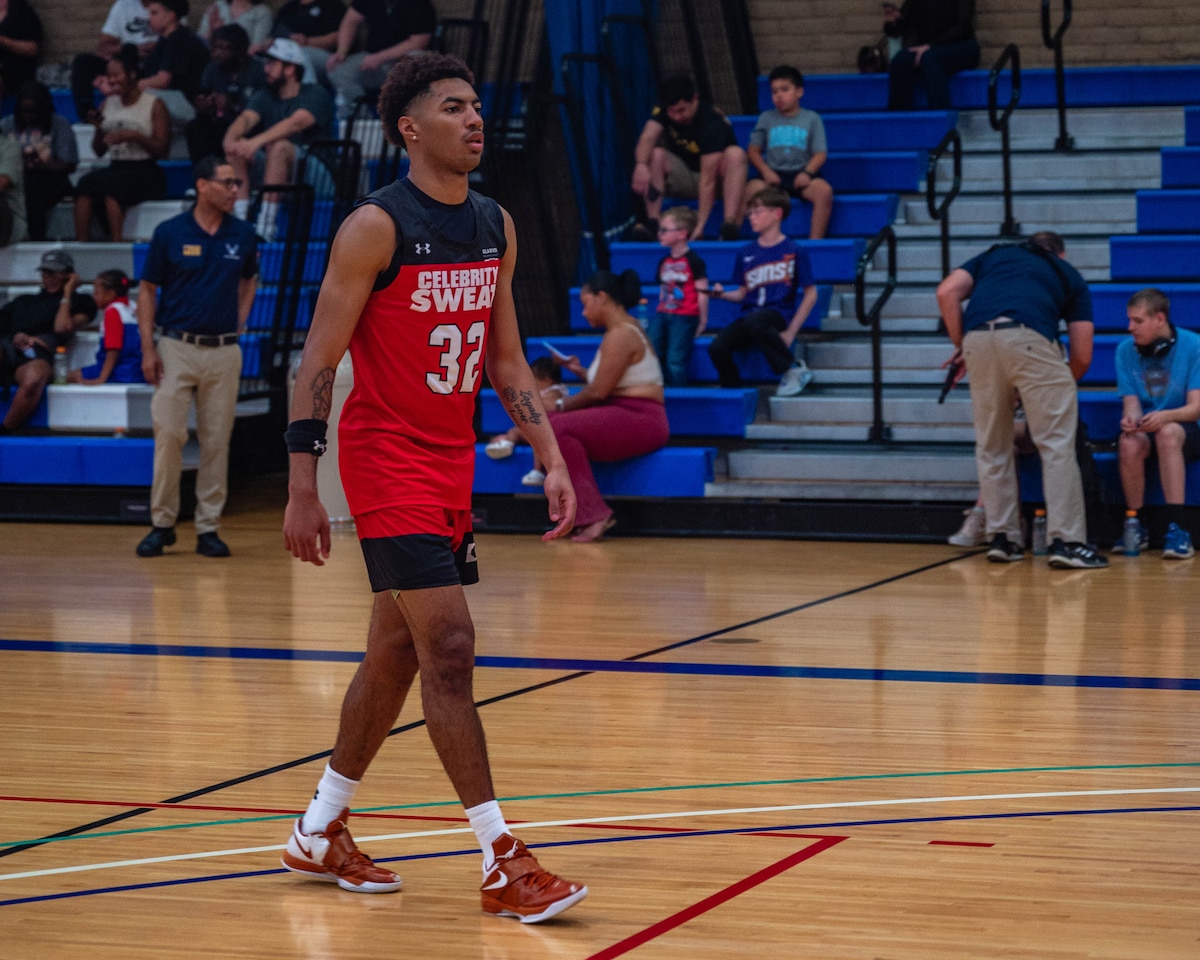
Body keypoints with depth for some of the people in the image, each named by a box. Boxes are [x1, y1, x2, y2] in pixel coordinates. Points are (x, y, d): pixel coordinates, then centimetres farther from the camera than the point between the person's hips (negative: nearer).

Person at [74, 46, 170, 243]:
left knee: (110, 183, -36)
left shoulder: (154, 105, 0)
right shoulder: (108, 105, 16)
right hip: (115, 168, 4)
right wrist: (99, 129, 0)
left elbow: (162, 150, -4)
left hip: (145, 173, -4)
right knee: (86, 182, -29)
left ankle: (117, 243, -37)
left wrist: (134, 136, -15)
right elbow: (99, 151, 19)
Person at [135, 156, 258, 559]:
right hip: (177, 347, -2)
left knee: (217, 441, 3)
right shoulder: (169, 233, -3)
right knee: (169, 435, -4)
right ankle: (162, 523, 7)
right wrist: (148, 348, -5)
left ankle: (209, 527, 10)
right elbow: (147, 290, 2)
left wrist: (239, 323, 9)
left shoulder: (243, 235, 5)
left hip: (224, 351, 2)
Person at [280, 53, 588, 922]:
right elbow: (318, 361, -12)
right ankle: (503, 864, -11)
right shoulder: (375, 227, -13)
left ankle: (321, 833, 28)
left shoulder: (497, 228, 8)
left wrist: (553, 460, 3)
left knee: (397, 651, 13)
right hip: (387, 457, -8)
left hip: (453, 460, 8)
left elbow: (507, 361, 14)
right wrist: (303, 489, -16)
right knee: (449, 645, -13)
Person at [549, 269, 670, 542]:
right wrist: (580, 371, 11)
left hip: (640, 420, -10)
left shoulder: (619, 336, -13)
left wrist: (562, 405, -2)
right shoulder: (627, 328, 19)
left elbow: (598, 392, -15)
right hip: (630, 418, 10)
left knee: (560, 428, -24)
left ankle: (593, 516, -23)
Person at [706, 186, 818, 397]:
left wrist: (791, 332, -7)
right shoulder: (746, 253, 13)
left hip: (779, 314, -4)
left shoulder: (793, 251, 0)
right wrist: (723, 294, -4)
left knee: (754, 320, -40)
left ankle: (794, 368, -20)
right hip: (749, 314, 4)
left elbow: (810, 294, 1)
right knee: (717, 347, -25)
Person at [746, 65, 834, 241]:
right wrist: (765, 171, -8)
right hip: (774, 174, 1)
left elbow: (820, 153, 4)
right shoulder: (766, 118, 14)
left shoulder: (812, 119, 10)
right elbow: (753, 150, 11)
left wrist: (807, 172, -16)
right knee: (751, 189, -31)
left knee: (824, 190, -33)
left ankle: (815, 240, -25)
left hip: (801, 175, -1)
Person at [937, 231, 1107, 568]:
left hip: (977, 338, 3)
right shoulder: (1068, 274, 29)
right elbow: (1082, 356, 23)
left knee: (992, 447, 14)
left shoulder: (994, 255, 33)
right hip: (1029, 337, -3)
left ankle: (1002, 538, 15)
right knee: (1056, 443, 2)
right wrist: (1062, 385, 42)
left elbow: (947, 292, 15)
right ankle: (1065, 541, -4)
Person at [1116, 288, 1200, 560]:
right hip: (1145, 428, 3)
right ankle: (1136, 527, -17)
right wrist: (1130, 418, -25)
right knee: (1129, 443, -33)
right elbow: (1131, 402, 1)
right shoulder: (1126, 350, 1)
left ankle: (1177, 529, -41)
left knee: (1168, 432, -38)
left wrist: (1165, 416, -35)